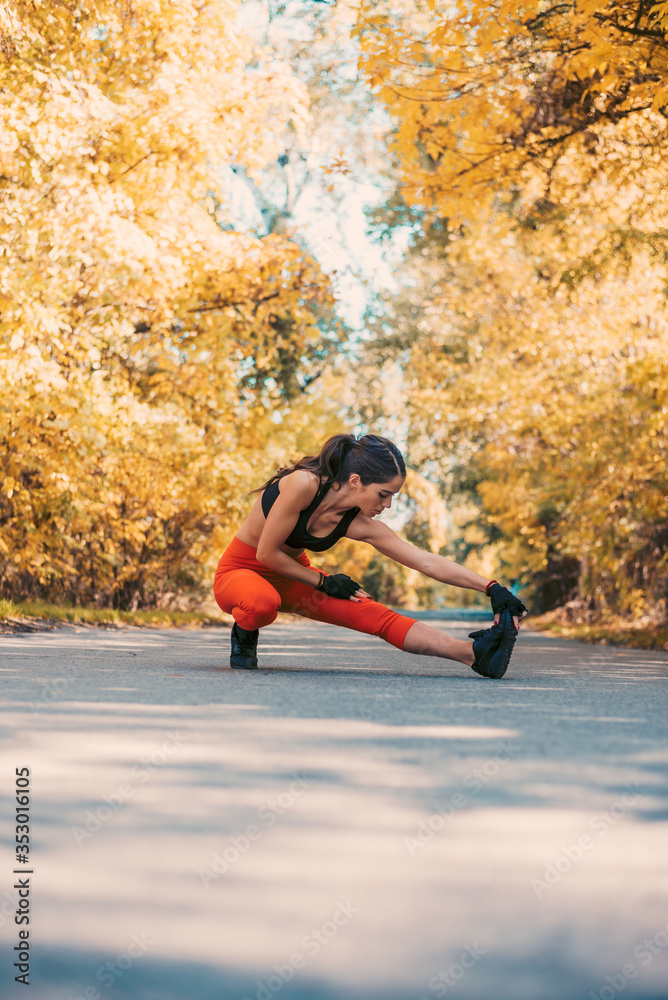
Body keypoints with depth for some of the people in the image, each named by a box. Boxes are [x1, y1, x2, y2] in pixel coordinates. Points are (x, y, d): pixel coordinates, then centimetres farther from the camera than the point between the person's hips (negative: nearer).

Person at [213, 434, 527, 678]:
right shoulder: (305, 484, -31)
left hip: (289, 577, 5)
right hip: (239, 572, -5)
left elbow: (429, 562, -11)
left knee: (374, 615, -17)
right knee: (263, 604, -43)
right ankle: (244, 634, -8)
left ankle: (473, 653, -29)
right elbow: (266, 553, -25)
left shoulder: (362, 525, -12)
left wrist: (491, 588, -17)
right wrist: (323, 582, -14)